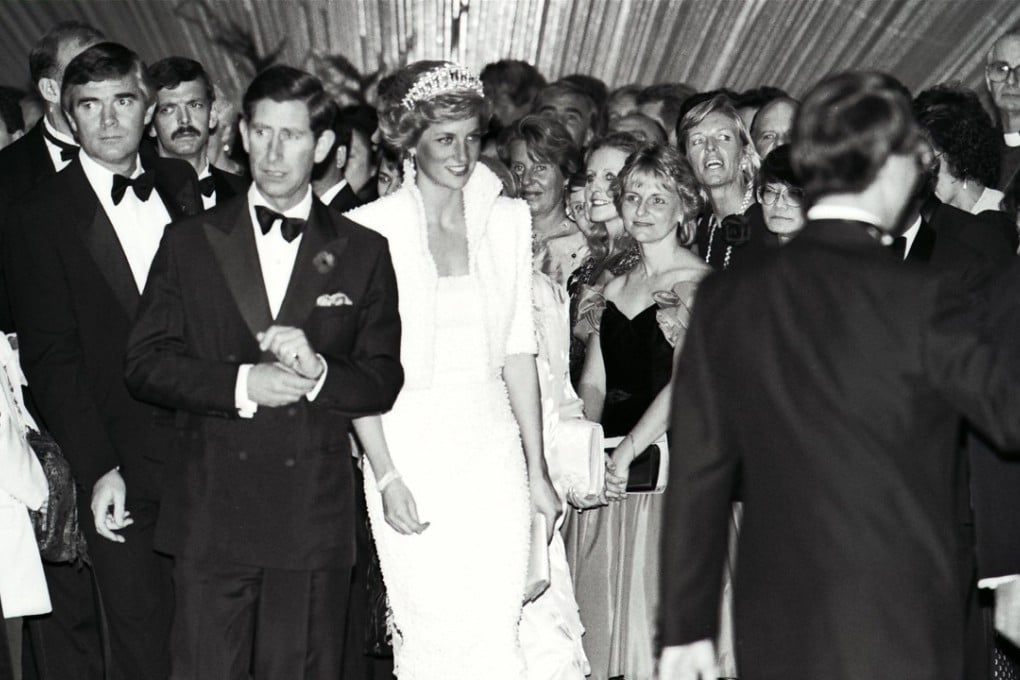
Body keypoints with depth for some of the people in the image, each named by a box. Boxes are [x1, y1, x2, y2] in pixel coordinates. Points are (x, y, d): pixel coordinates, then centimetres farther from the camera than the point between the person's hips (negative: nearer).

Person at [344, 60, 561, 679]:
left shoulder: (508, 220, 8)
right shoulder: (372, 228, -4)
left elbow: (518, 351, 9)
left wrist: (537, 472, 7)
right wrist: (386, 477, -11)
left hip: (492, 447, 3)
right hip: (410, 447, -3)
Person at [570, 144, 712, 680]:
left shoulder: (697, 283, -5)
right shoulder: (615, 288, 16)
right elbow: (593, 381, 13)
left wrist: (631, 448, -20)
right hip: (606, 470, 6)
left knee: (658, 611, -7)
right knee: (601, 608, 5)